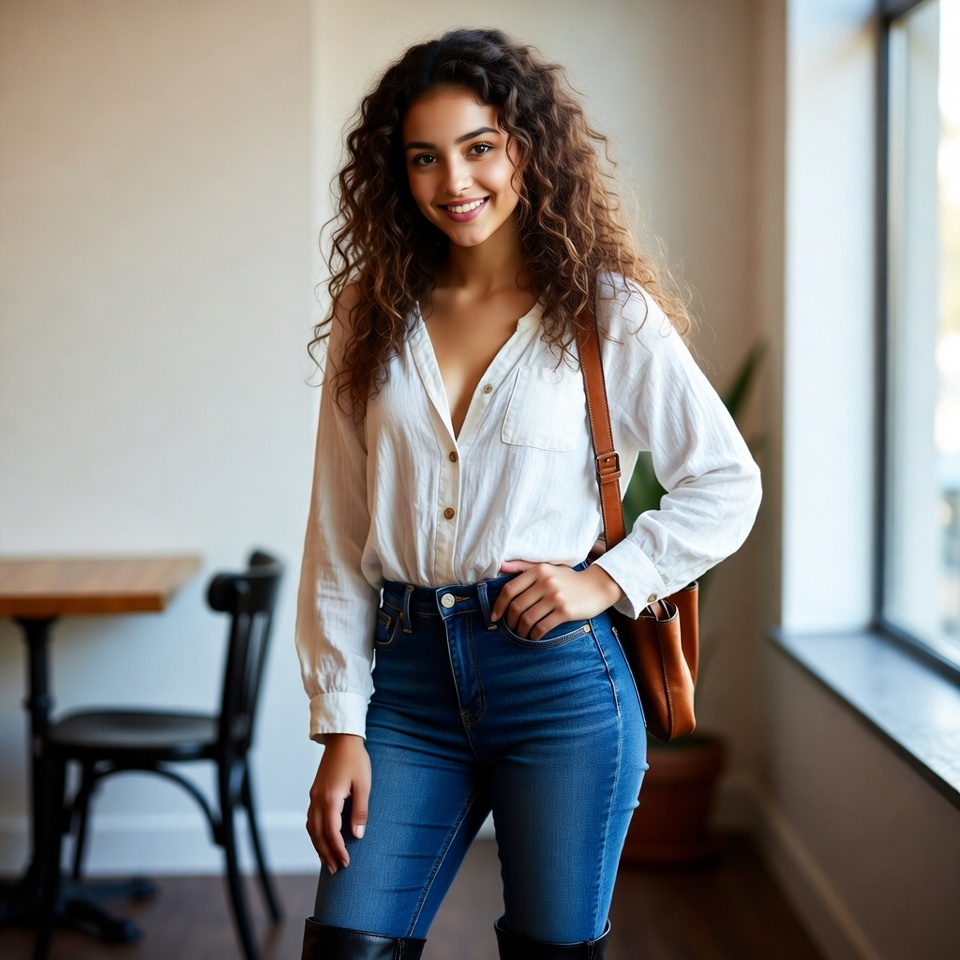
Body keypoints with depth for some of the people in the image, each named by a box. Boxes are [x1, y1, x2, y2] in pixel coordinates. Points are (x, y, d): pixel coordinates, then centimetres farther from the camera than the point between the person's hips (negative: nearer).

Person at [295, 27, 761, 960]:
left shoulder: (607, 312, 1)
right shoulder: (375, 319, 8)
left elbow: (727, 482, 5)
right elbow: (337, 539, 7)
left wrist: (607, 579, -8)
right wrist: (340, 728, 2)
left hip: (559, 678, -2)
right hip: (409, 681, 2)